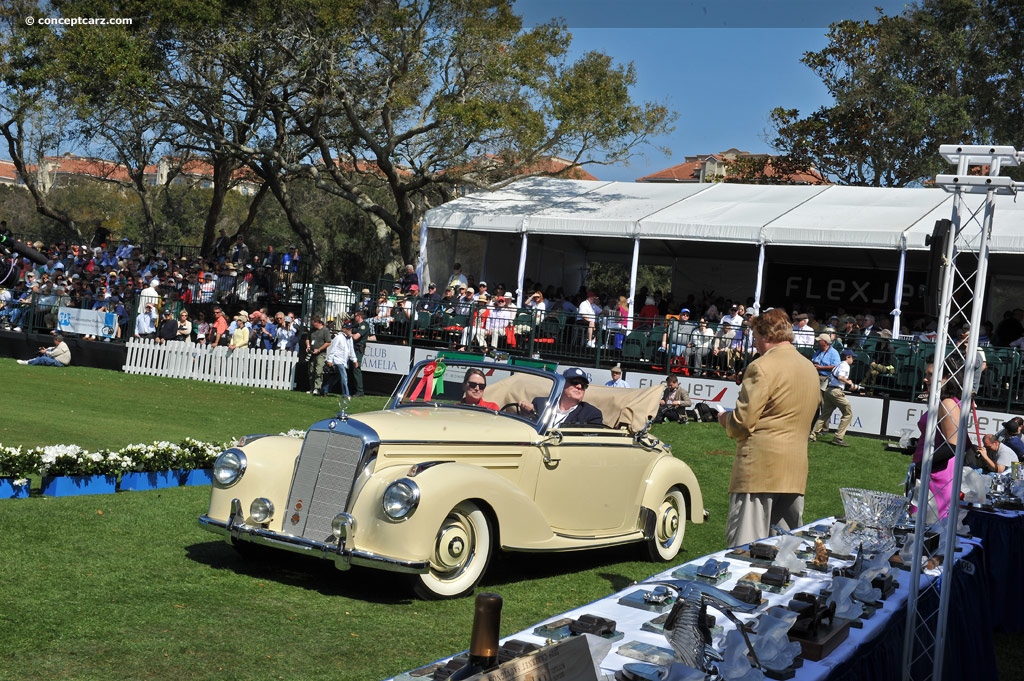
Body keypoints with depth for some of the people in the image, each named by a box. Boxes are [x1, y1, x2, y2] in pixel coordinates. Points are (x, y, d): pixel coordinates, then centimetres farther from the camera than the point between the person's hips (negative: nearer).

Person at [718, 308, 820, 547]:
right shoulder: (810, 368, 14)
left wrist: (725, 419, 6)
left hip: (760, 464, -8)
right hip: (796, 468, 8)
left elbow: (743, 421, -16)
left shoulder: (763, 367, -13)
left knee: (744, 544, -4)